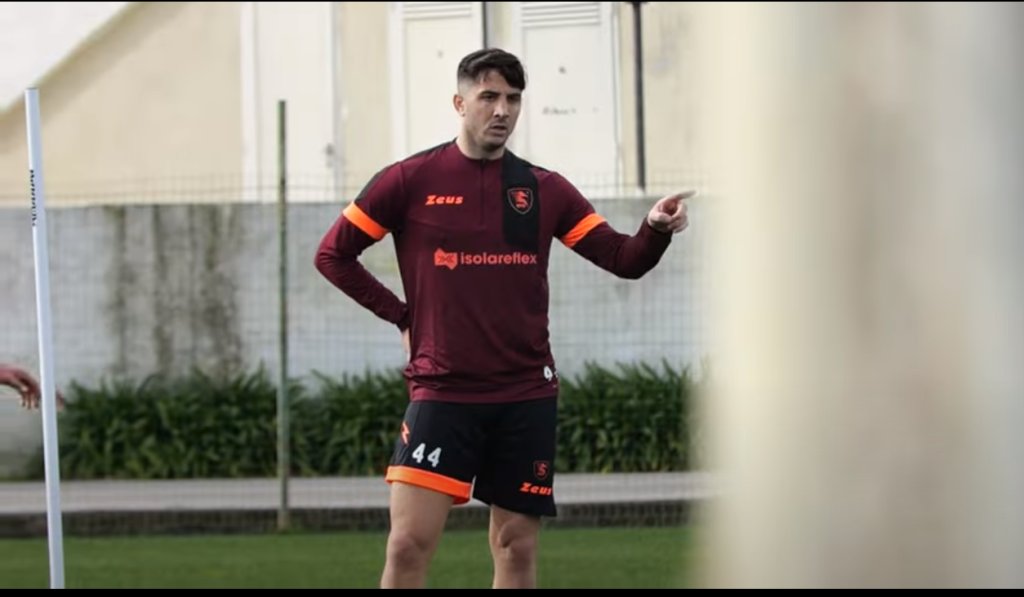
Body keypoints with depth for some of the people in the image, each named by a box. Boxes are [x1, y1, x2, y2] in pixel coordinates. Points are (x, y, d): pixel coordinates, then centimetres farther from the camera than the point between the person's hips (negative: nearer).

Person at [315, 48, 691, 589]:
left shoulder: (544, 190, 6)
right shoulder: (410, 180, -1)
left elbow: (624, 259, 4)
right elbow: (333, 254, 6)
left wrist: (656, 230, -18)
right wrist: (402, 315, 0)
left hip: (526, 396, 3)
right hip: (441, 391, -3)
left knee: (516, 548, 5)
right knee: (409, 542, -11)